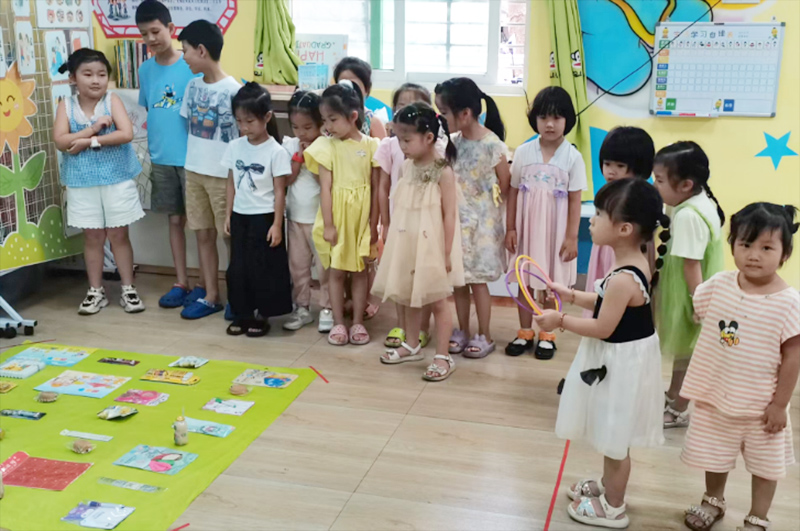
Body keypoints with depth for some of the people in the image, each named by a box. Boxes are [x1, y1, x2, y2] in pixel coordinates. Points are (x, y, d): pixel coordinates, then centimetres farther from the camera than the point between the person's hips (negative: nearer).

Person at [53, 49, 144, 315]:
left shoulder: (112, 101, -5)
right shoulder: (66, 106, 0)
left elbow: (127, 134, -18)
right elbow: (60, 141, -12)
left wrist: (90, 141, -18)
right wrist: (92, 129, -20)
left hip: (117, 179, -1)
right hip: (82, 182, 1)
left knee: (118, 235, 6)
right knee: (92, 236, 10)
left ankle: (128, 289, 17)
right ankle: (95, 291, 21)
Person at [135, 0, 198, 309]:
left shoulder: (191, 66, -8)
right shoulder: (145, 70, 7)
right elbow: (148, 111, 15)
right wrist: (153, 149, 9)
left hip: (191, 157, -5)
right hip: (160, 158, 5)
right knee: (175, 219, 12)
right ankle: (181, 282, 22)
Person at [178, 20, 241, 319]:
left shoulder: (233, 90, -13)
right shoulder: (192, 86, 6)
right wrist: (195, 159, 10)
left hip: (223, 174, -6)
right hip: (194, 171, 6)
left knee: (230, 236, 3)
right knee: (203, 235, 10)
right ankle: (210, 294, 19)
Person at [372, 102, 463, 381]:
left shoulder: (443, 172, -15)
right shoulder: (407, 167, 3)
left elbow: (449, 215, -14)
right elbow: (402, 209, 10)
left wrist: (447, 253, -15)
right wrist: (392, 240, 12)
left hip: (431, 247, -7)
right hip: (407, 245, 7)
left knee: (437, 302, 4)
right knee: (408, 297, 18)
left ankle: (443, 356, 14)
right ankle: (412, 346, 35)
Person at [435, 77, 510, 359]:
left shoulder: (492, 145, -17)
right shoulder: (452, 142, 0)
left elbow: (505, 187, -8)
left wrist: (485, 204, 2)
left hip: (481, 221, -5)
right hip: (457, 219, 5)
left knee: (477, 280, 4)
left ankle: (484, 336, 19)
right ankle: (462, 331, 26)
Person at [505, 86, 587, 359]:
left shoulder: (572, 156, -7)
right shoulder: (523, 152, -2)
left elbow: (575, 200, -6)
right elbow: (513, 192, 2)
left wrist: (572, 237, -8)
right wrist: (510, 228, 0)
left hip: (556, 229, -2)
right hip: (527, 227, 2)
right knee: (525, 280, 11)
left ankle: (547, 335, 23)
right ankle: (525, 333, 25)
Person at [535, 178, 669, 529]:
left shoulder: (623, 279, -31)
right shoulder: (636, 266, 0)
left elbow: (603, 328, -25)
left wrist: (560, 320, -15)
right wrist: (571, 295, 9)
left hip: (620, 363, -10)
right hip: (620, 358, 10)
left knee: (615, 440, 9)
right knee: (611, 436, 27)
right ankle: (609, 484, 47)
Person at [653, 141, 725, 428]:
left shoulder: (687, 216, -30)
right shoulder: (702, 201, 1)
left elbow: (691, 265, -27)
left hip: (689, 296, -9)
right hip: (693, 294, 9)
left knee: (686, 353, 9)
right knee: (682, 350, 25)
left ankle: (678, 411, 26)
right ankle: (672, 396, 44)